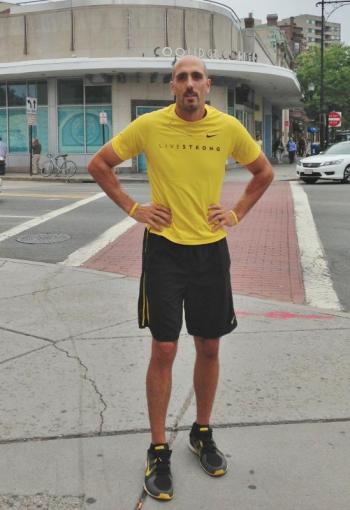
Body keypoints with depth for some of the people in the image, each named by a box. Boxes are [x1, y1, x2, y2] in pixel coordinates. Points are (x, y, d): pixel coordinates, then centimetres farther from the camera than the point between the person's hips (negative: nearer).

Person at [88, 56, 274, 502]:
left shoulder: (229, 128, -2)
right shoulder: (149, 126, -7)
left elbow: (264, 172, 14)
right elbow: (99, 165, 4)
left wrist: (237, 213, 4)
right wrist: (132, 208, -3)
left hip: (211, 251, 2)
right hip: (164, 250, -2)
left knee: (209, 348, 11)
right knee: (164, 350, 0)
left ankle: (202, 435, 31)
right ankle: (158, 452, 14)